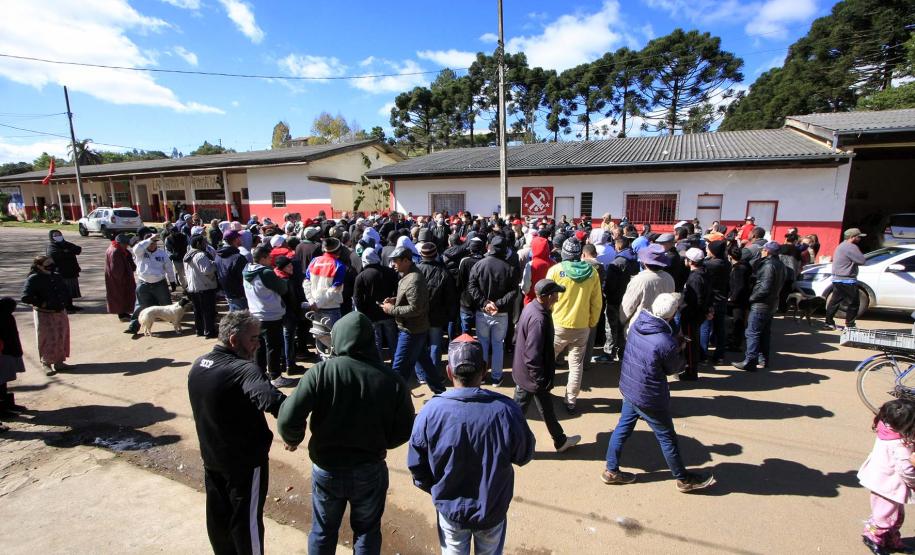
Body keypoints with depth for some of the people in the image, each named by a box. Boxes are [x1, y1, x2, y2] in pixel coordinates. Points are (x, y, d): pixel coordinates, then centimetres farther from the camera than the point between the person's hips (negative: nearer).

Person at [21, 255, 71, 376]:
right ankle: (46, 363, 16)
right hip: (44, 315, -6)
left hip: (60, 312, 6)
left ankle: (59, 361, 23)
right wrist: (41, 303, -17)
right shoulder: (33, 279, -12)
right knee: (48, 339, 0)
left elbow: (66, 290, 20)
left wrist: (66, 302, 7)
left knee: (62, 337, 10)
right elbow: (26, 297, -20)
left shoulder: (56, 277, 7)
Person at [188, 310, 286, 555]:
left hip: (211, 457, 8)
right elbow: (272, 400, -48)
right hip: (246, 460, -8)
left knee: (218, 515, 25)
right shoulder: (243, 370, -30)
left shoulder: (198, 365, -2)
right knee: (247, 520, 13)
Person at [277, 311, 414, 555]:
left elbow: (288, 418, -21)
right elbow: (404, 431, -7)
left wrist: (292, 439, 2)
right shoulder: (392, 380, -16)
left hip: (326, 468, 1)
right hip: (370, 471, 0)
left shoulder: (321, 371, -19)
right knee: (367, 531, 24)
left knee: (323, 530, 26)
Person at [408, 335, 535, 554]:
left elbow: (416, 465, -10)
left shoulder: (430, 411, -25)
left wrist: (434, 489, 8)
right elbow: (524, 456, -9)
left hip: (450, 509, 0)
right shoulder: (506, 409, -27)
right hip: (493, 509, 0)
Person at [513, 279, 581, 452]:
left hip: (522, 369, 10)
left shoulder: (530, 306, -3)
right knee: (518, 410, 12)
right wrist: (540, 381, -20)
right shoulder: (538, 320, -33)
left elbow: (518, 331, 11)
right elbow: (533, 356, -31)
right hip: (530, 375, -10)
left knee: (546, 406, 23)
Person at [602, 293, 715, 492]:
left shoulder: (638, 322, -10)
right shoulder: (667, 343, -29)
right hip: (649, 398, -7)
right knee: (667, 438, 15)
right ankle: (684, 479, 38)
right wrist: (679, 350, 6)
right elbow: (674, 369, -10)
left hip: (628, 388, 7)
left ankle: (611, 471, 33)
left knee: (623, 428, 20)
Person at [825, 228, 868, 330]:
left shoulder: (841, 246, 17)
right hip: (847, 280, -10)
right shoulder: (851, 247, -15)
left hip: (837, 279, 10)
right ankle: (849, 325, 4)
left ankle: (829, 322, 12)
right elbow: (862, 261, -19)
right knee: (853, 303, 0)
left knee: (835, 301, 11)